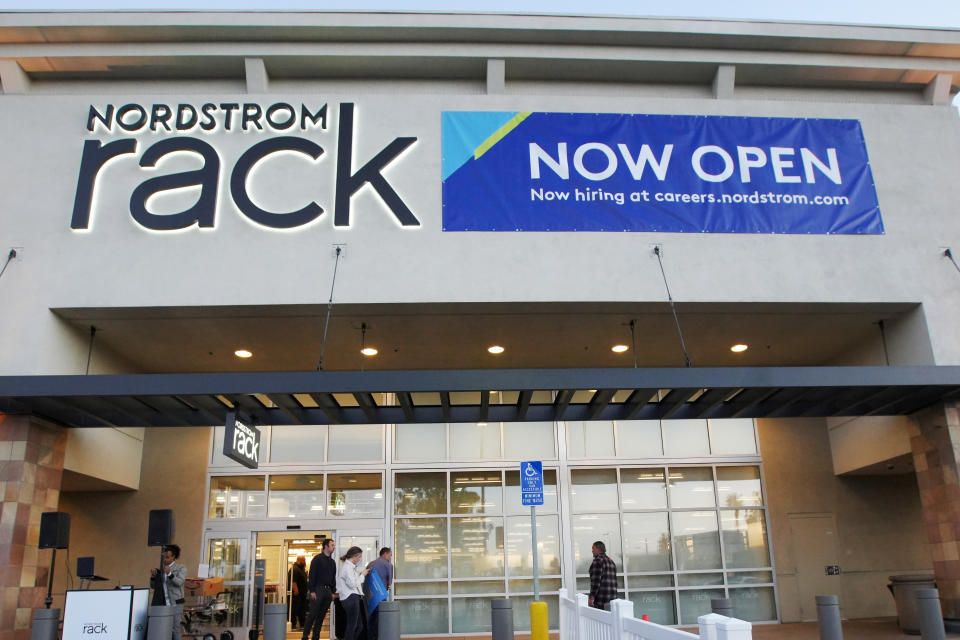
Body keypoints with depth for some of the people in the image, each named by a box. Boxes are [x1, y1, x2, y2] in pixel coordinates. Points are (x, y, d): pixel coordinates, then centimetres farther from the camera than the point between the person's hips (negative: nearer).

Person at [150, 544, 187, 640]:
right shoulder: (160, 569, 12)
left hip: (175, 603, -4)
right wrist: (153, 576, -8)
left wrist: (169, 574, -34)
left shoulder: (181, 568, -2)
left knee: (174, 628, -8)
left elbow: (179, 582, -18)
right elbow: (153, 585, 11)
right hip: (162, 603, 4)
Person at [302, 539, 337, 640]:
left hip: (328, 590, 6)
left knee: (321, 616, 7)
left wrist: (333, 592, 14)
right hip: (318, 590, -6)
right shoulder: (317, 559, -4)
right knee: (312, 615, -6)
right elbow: (312, 575, -8)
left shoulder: (332, 562, 16)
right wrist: (312, 591, -14)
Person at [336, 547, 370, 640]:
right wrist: (362, 575, -8)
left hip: (354, 597, 10)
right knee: (352, 625, -5)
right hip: (351, 597, -10)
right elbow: (352, 584, -18)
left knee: (358, 624, 15)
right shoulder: (347, 567, -15)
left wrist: (362, 572, 11)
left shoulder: (350, 566, 16)